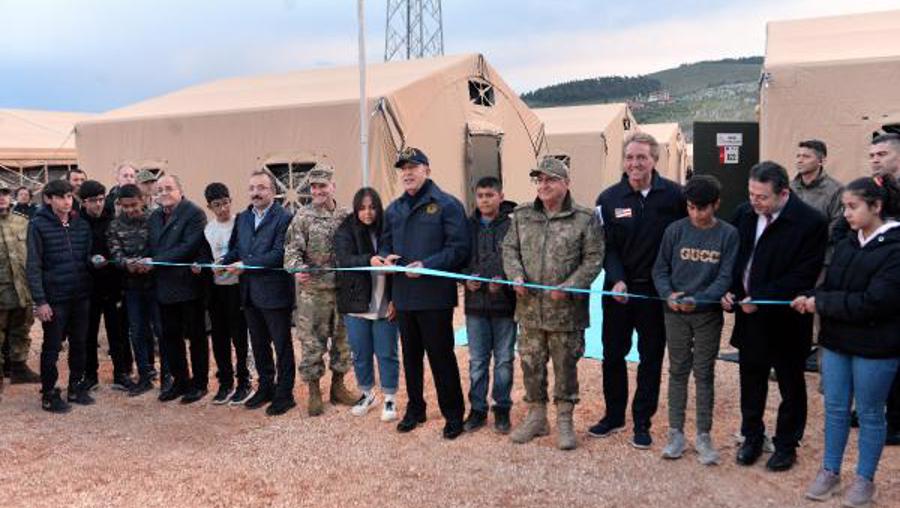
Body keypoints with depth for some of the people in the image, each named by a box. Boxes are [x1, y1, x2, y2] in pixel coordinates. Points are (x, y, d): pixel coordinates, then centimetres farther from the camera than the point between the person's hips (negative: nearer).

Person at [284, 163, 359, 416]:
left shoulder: (346, 216, 6)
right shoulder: (303, 216, -3)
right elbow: (292, 249, -9)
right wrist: (297, 269, -27)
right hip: (312, 291, -3)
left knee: (343, 339, 12)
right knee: (312, 343, 3)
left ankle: (338, 386, 28)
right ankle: (314, 392, 16)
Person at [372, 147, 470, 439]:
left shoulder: (447, 205, -6)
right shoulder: (394, 209, 14)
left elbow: (459, 248, -13)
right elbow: (386, 243, 20)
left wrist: (427, 265, -23)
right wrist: (384, 257, -4)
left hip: (435, 296, -6)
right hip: (404, 295, 6)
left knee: (441, 355, 1)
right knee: (411, 355, 16)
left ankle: (454, 414, 15)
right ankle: (415, 409, 31)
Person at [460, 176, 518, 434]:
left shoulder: (512, 225, -5)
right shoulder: (468, 226, 6)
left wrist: (503, 281, -17)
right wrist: (466, 278, -7)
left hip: (505, 303, -2)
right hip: (475, 303, 3)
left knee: (504, 360, 8)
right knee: (477, 360, 10)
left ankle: (502, 408, 22)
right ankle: (477, 408, 22)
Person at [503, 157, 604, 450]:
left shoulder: (585, 219, -4)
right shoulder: (522, 216, 8)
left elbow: (594, 259, -5)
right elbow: (510, 249, 11)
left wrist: (569, 286, -16)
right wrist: (516, 275, -8)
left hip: (566, 309, -3)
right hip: (529, 307, 4)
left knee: (565, 366, 7)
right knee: (531, 363, 12)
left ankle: (564, 420, 22)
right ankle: (536, 417, 29)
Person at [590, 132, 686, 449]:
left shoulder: (673, 195, -7)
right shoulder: (609, 198, -3)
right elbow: (607, 246, -3)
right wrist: (616, 279, -18)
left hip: (656, 291, -1)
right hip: (618, 290, 2)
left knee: (651, 357, 8)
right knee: (613, 354, 12)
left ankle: (642, 423, 22)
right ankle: (614, 416, 30)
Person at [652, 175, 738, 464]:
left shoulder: (728, 234, -5)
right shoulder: (675, 230, -2)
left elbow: (725, 277, -8)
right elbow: (660, 269, 2)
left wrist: (698, 300, -21)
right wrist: (668, 294, -16)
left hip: (708, 314, -1)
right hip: (675, 313, 1)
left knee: (704, 374, 7)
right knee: (678, 371, 9)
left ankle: (703, 436, 18)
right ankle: (676, 433, 18)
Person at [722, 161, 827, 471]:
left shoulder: (811, 222, -17)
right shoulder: (744, 214, -1)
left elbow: (804, 276, -19)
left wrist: (761, 299, -22)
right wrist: (728, 290, -6)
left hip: (785, 320, -4)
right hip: (749, 316, 5)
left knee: (790, 386, 14)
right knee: (751, 381, 17)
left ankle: (786, 445, 31)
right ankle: (752, 438, 34)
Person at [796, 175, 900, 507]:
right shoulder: (847, 245, 6)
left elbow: (872, 303, -21)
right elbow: (830, 285, 10)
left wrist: (820, 303, -15)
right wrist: (811, 299, -12)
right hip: (836, 341, 6)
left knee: (869, 413, 10)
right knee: (835, 409, 14)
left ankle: (864, 479, 26)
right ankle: (830, 472, 28)